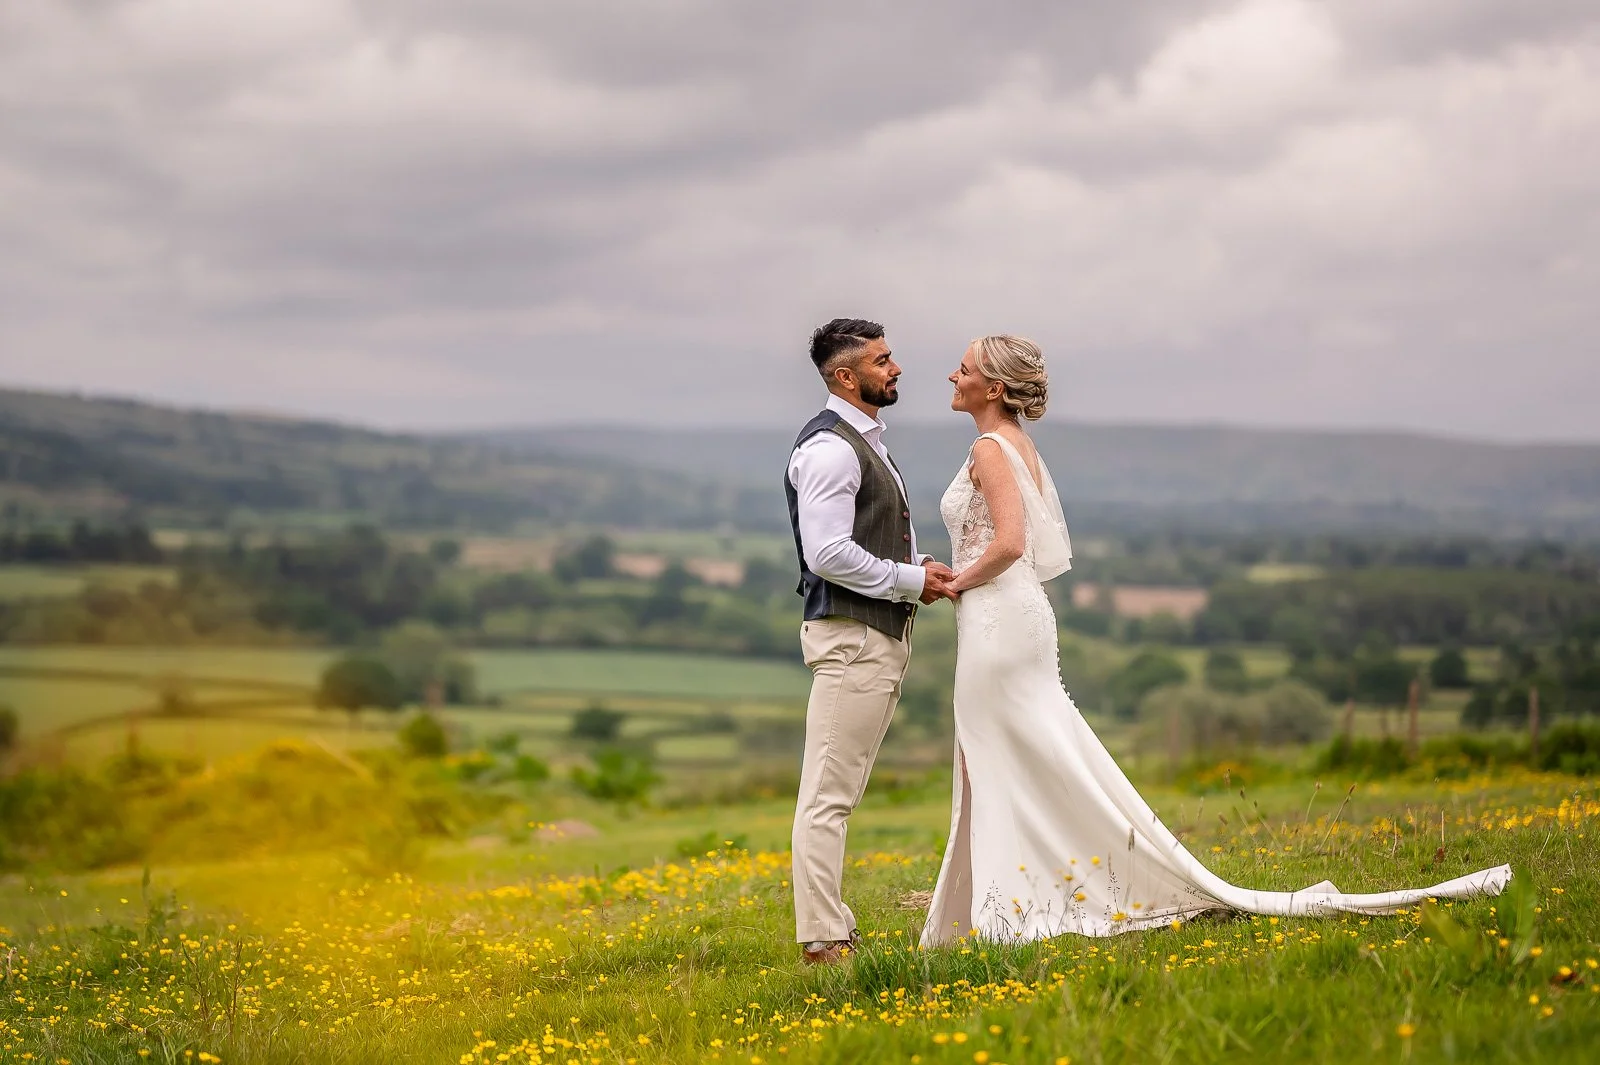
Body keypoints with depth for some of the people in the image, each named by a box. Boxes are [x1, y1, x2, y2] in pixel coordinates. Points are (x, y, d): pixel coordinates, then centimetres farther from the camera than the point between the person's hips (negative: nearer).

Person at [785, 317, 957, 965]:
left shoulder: (867, 442, 19)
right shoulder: (829, 448, -14)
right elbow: (828, 553, -22)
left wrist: (921, 567, 9)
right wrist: (911, 580, -13)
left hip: (882, 634, 10)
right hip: (850, 636, -10)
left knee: (839, 794, 12)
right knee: (828, 795, -8)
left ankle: (831, 928, 16)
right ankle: (822, 939, -8)